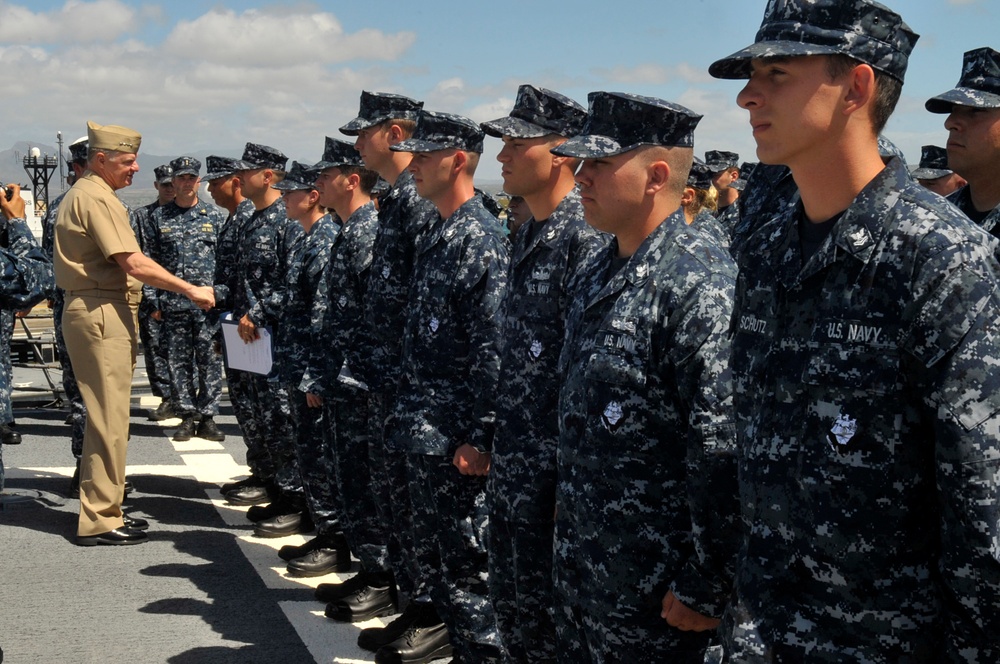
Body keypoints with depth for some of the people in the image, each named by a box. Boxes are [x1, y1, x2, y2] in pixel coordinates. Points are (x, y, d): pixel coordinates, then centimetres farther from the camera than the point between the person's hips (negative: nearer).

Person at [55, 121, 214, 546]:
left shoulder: (85, 194, 20)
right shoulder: (96, 197, -13)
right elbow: (134, 264, -21)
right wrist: (192, 291, -17)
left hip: (101, 311, 11)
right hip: (102, 313, -11)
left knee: (108, 415, 14)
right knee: (108, 418, -7)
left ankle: (105, 508, 22)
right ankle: (99, 521, -3)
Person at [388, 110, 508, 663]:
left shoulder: (481, 240, -16)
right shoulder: (435, 234, 13)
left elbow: (494, 349, -21)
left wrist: (479, 439, -21)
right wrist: (406, 412, 17)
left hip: (454, 435, -9)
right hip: (423, 428, 9)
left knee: (462, 556, 0)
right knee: (431, 550, 18)